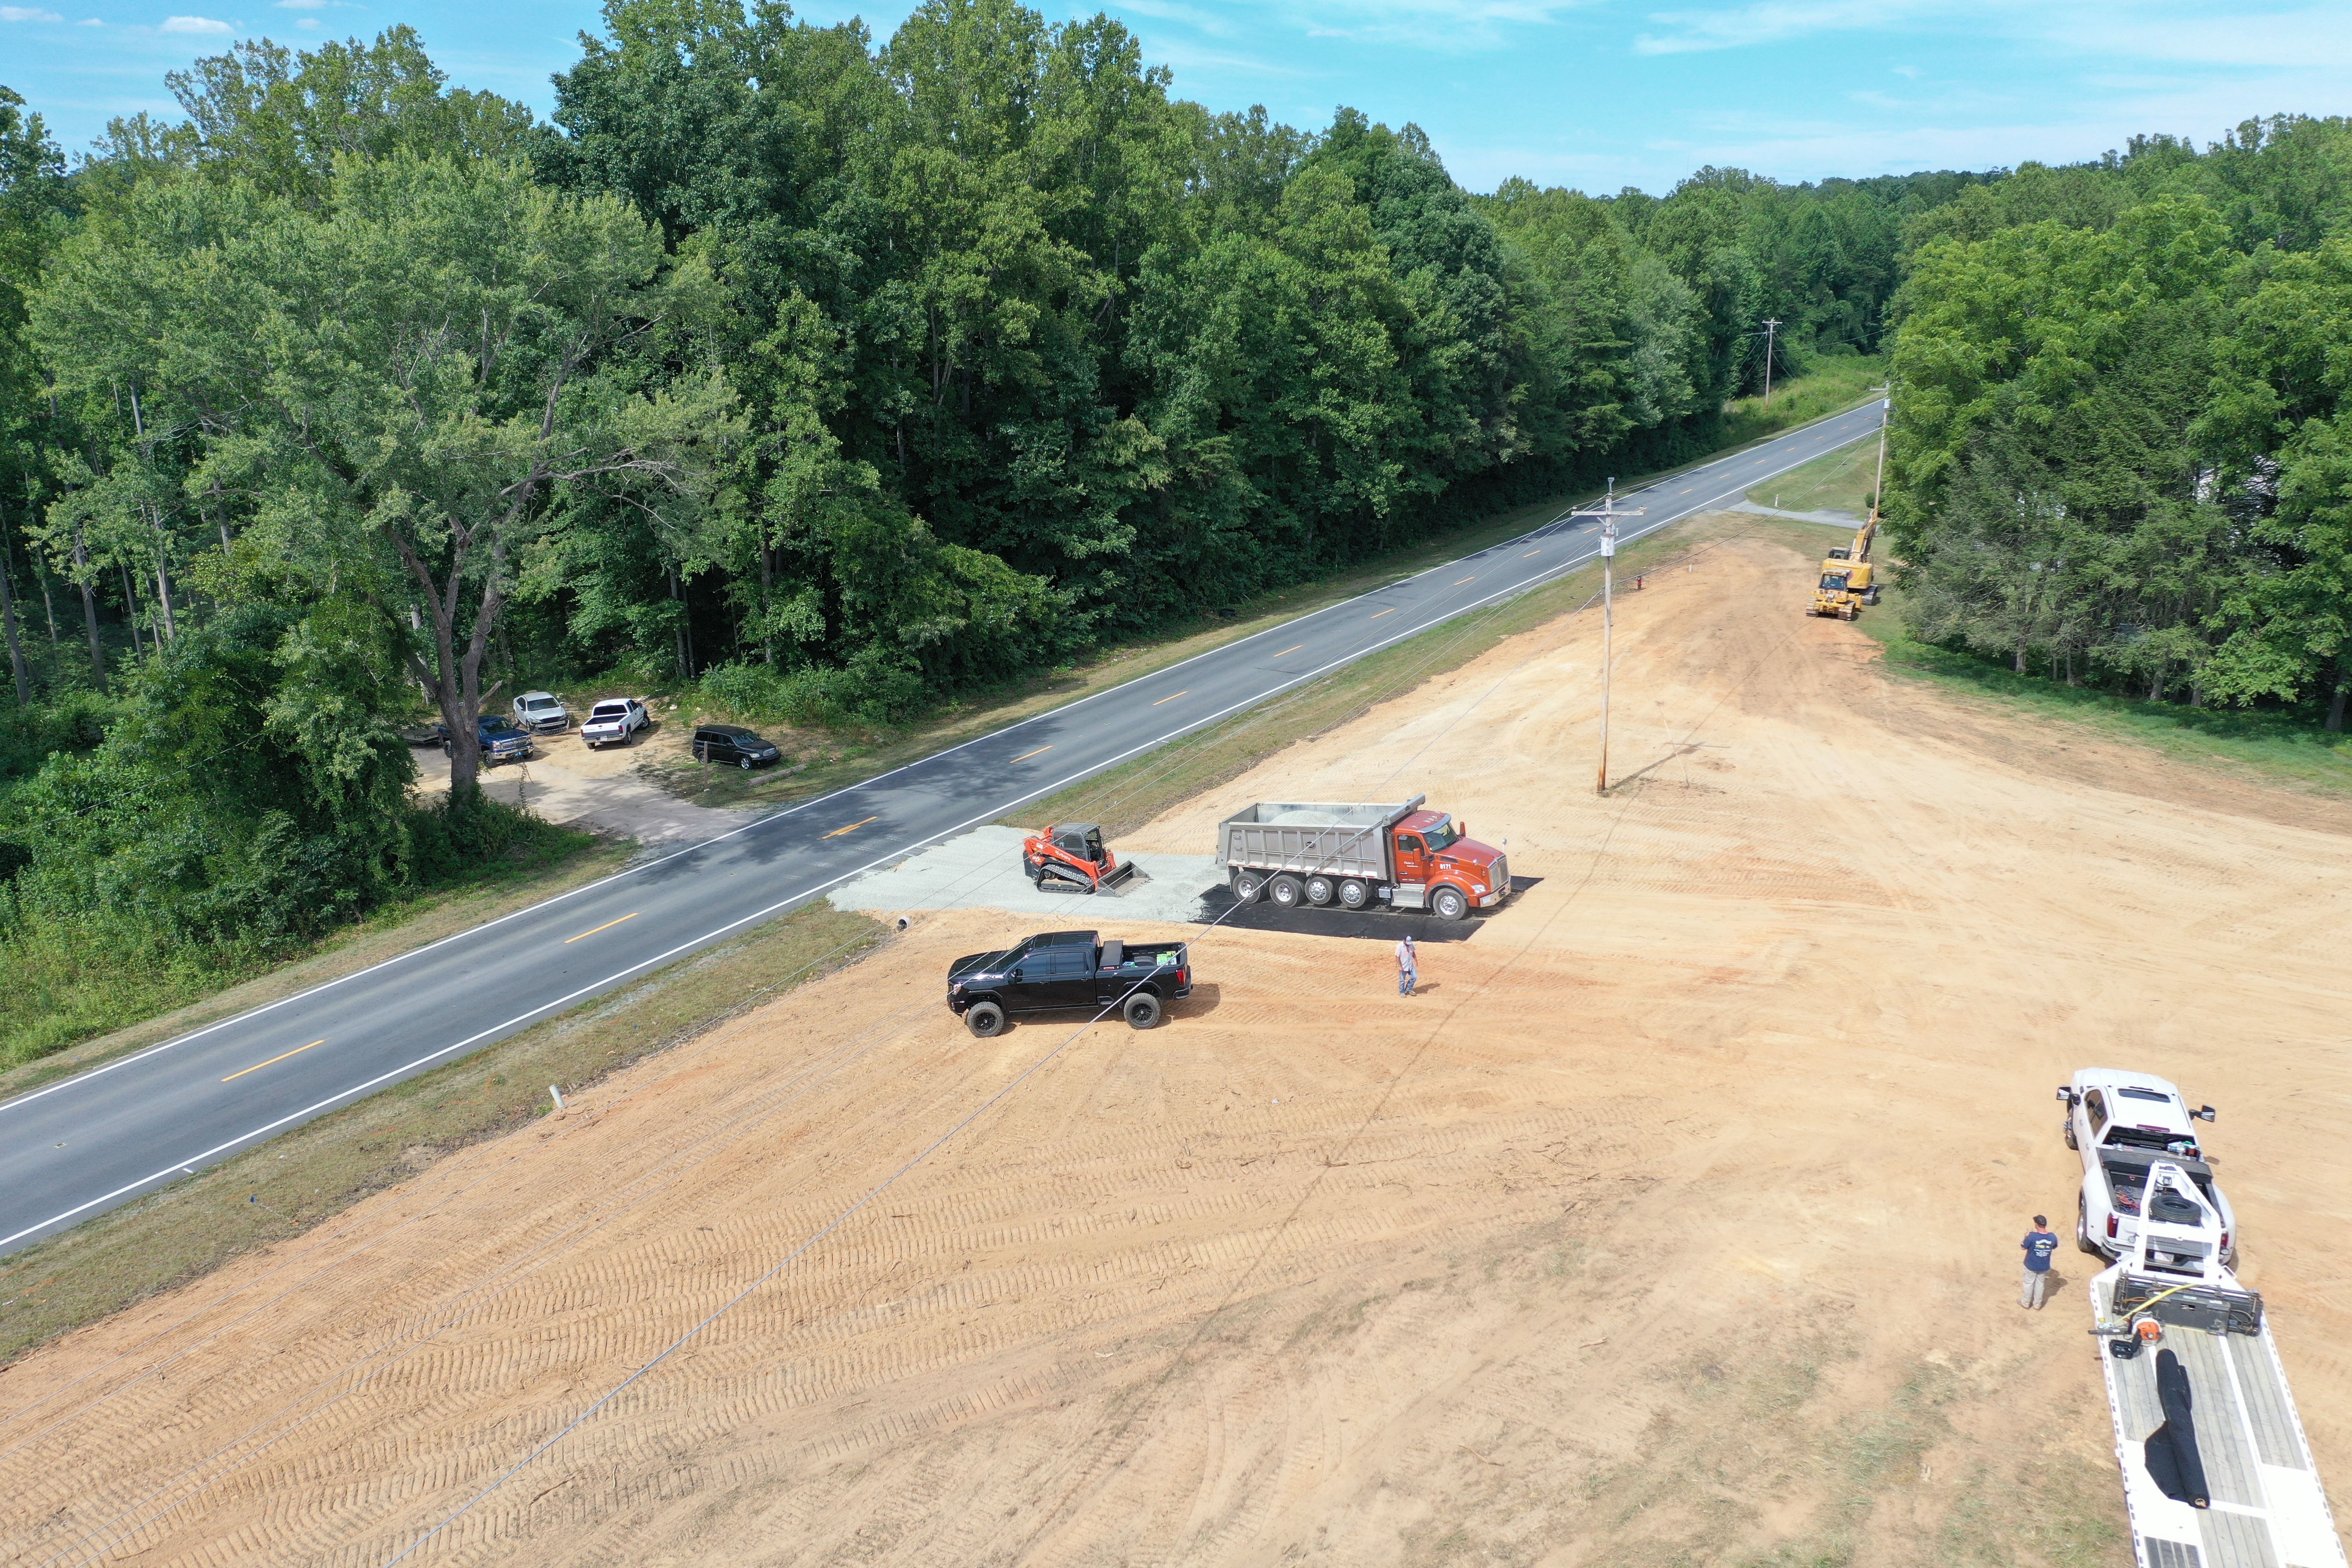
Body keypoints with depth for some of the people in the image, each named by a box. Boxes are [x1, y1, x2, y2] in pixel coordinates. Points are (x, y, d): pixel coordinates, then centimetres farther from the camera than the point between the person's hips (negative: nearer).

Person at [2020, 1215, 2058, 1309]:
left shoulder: (2032, 1237, -29)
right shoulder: (2053, 1237, -18)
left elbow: (2024, 1247, -13)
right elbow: (2054, 1248, 5)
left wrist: (2027, 1237, 3)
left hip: (2031, 1266, -3)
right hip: (2044, 1267, 3)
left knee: (2029, 1283, 18)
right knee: (2040, 1284, 21)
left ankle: (2025, 1303, 35)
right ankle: (2037, 1305, 36)